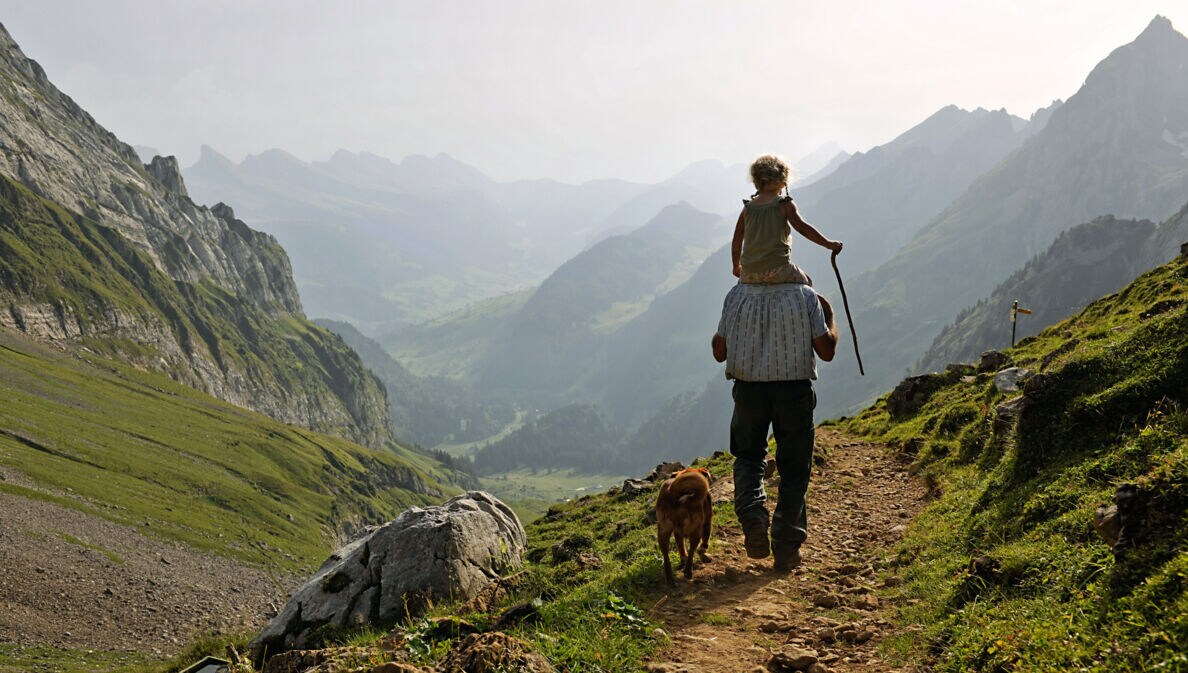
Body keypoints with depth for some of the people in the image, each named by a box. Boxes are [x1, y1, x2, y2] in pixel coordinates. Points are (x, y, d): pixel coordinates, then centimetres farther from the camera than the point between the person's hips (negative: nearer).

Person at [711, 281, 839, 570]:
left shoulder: (736, 295, -4)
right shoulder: (805, 296, -6)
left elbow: (719, 352, 2)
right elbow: (826, 351, -3)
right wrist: (830, 315, 13)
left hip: (748, 389, 1)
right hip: (794, 391, -1)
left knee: (748, 454, 23)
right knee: (793, 468, 11)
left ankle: (751, 511, -5)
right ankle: (786, 549, 13)